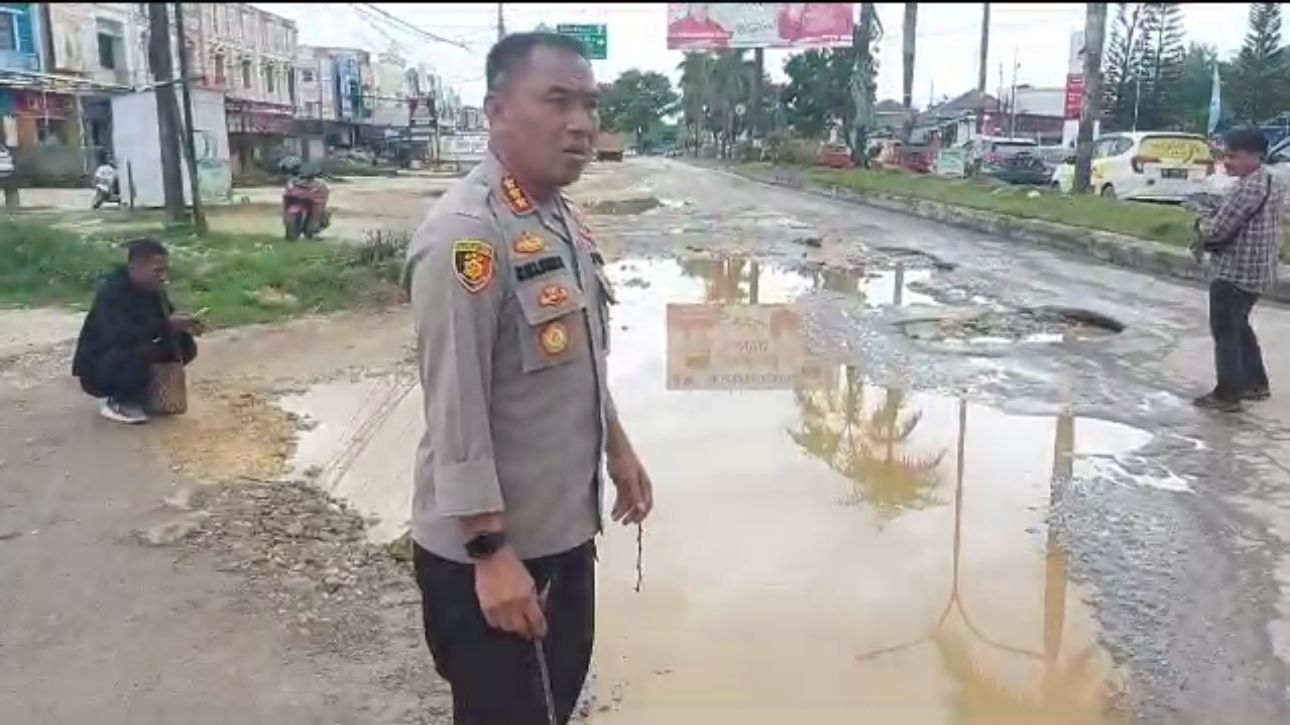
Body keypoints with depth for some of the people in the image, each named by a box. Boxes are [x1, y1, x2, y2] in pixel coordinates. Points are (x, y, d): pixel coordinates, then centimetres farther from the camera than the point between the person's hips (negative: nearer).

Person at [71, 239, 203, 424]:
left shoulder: (153, 289, -2)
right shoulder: (111, 291, -25)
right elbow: (121, 336, -38)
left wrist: (183, 326, -20)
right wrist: (168, 325, -37)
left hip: (128, 359, 8)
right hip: (96, 371, -8)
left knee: (184, 344, -6)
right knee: (140, 351, -35)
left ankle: (138, 395, 6)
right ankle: (118, 403, -9)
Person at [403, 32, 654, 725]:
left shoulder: (563, 217, 6)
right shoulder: (465, 235, -23)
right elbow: (455, 408, -25)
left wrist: (616, 447, 20)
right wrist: (490, 551, -24)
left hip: (564, 527, 8)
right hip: (492, 546, -8)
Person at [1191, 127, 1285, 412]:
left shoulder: (1248, 188, -22)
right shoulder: (1274, 183, 12)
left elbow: (1217, 230, -22)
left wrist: (1203, 217, -2)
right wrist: (1214, 215, 4)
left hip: (1234, 272, -10)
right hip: (1256, 270, 10)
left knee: (1225, 332, -1)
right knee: (1239, 326, 22)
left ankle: (1227, 394, 5)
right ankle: (1257, 383, 31)